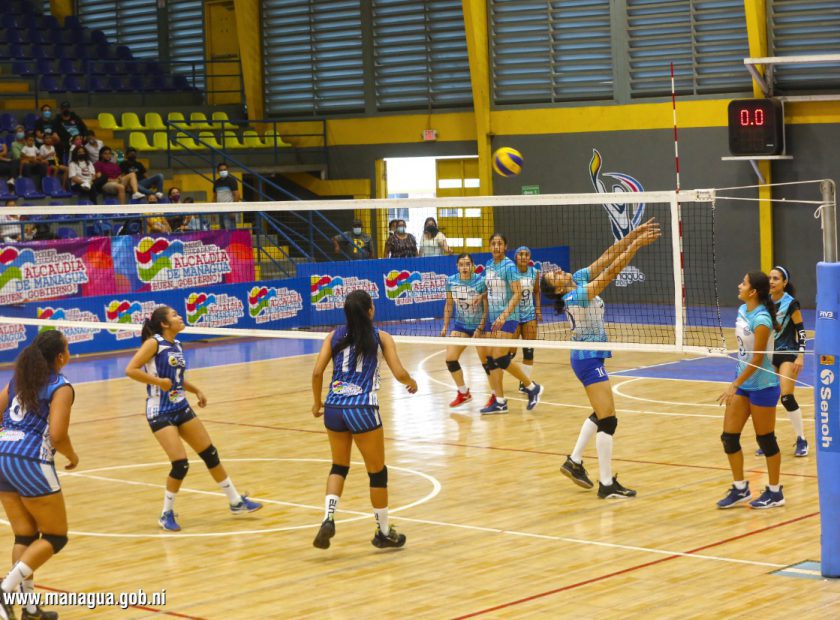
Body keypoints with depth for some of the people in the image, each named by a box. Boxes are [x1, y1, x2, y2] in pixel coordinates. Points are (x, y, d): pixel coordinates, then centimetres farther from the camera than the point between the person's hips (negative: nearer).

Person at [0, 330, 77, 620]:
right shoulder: (61, 387, -7)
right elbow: (57, 436, -16)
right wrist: (72, 457, 3)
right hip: (31, 463, -7)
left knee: (25, 537, 13)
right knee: (56, 537, 5)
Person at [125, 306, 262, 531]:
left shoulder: (176, 345, 10)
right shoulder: (154, 343, -12)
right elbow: (130, 370, -20)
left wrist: (196, 390, 11)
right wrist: (159, 381, -23)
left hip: (181, 408, 8)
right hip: (160, 413, -8)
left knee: (211, 454, 10)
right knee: (181, 464, -14)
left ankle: (236, 502, 23)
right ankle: (166, 514, 6)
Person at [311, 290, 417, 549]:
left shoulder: (334, 336, 8)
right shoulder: (381, 338, 2)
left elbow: (317, 372, 1)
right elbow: (399, 373, -3)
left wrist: (317, 402, 15)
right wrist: (412, 382, 18)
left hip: (333, 409, 4)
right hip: (363, 409, -3)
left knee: (339, 467, 21)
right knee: (377, 472, 11)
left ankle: (328, 519, 0)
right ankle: (384, 533, 22)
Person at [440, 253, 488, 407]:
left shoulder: (481, 282, -18)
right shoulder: (451, 281, -6)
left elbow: (487, 308, -15)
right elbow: (449, 305, 7)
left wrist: (480, 329, -20)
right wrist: (445, 327, 6)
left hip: (479, 325, -4)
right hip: (461, 325, 4)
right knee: (450, 359, -3)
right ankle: (463, 393, 14)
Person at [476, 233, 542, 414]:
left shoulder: (509, 266, -11)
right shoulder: (488, 266, 11)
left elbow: (517, 293, -19)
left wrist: (504, 315, -28)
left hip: (507, 318, -7)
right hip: (492, 318, 7)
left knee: (500, 358, -14)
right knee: (489, 358, 1)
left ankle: (532, 387, 3)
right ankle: (499, 401, 6)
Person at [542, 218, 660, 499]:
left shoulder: (579, 277, -1)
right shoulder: (576, 296, -24)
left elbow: (607, 257, -2)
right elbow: (612, 270, -31)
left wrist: (634, 234, -11)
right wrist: (637, 245, -32)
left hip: (589, 356, 10)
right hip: (589, 359, -10)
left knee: (600, 413, 19)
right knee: (608, 419, -7)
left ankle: (574, 462, 28)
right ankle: (607, 484, -4)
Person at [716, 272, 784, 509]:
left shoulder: (761, 320, -22)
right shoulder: (742, 311, 4)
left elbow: (757, 360, -21)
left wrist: (734, 386, -20)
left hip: (762, 385, -8)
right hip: (743, 383, 8)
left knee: (765, 439, 3)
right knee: (729, 436, 6)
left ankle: (775, 493, 17)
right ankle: (740, 489, 18)